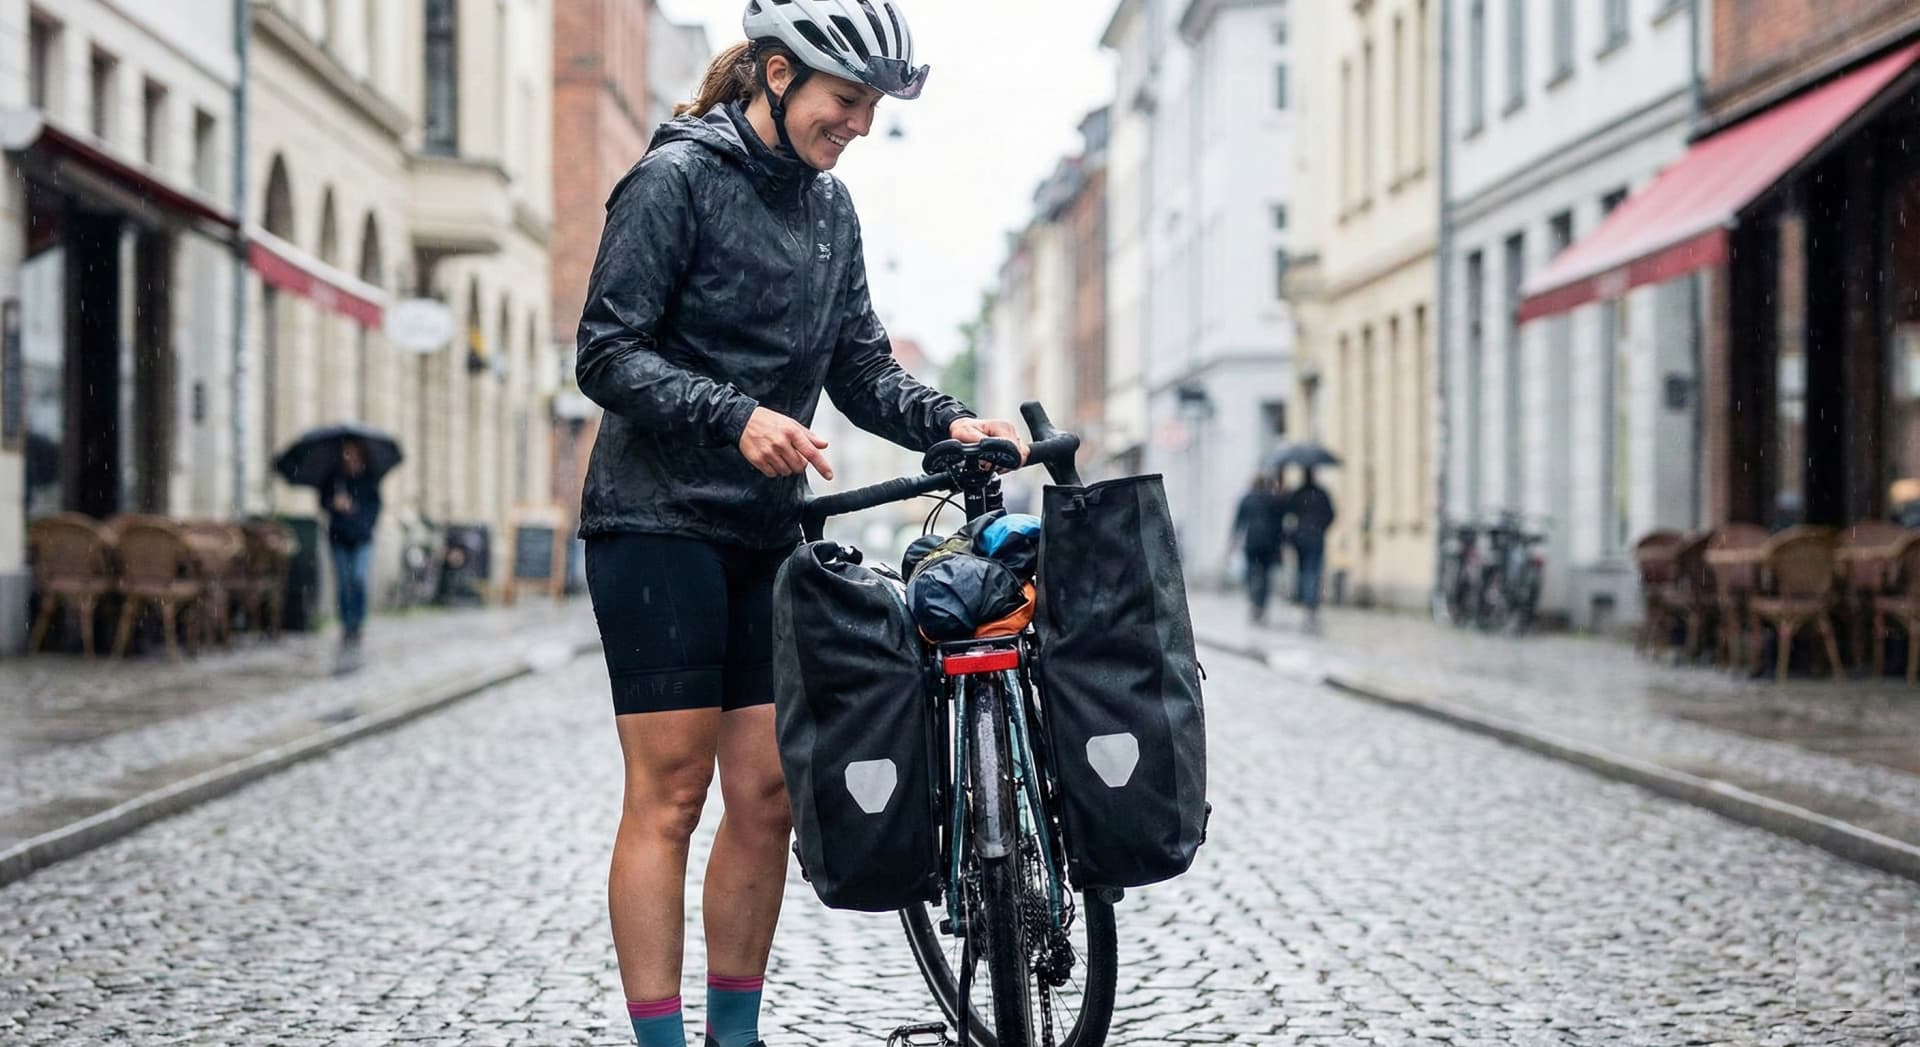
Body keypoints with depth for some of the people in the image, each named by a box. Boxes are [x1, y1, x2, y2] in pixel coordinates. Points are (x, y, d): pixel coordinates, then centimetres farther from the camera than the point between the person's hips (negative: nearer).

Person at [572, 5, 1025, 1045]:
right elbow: (608, 353, -14)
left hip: (766, 534, 7)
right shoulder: (676, 178, -9)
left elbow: (859, 366, 14)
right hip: (659, 524, -7)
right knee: (669, 795, -6)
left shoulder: (830, 207, 13)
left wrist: (949, 422, -4)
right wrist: (736, 419, -27)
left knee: (765, 796, 5)